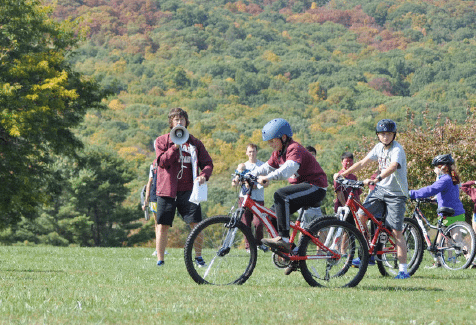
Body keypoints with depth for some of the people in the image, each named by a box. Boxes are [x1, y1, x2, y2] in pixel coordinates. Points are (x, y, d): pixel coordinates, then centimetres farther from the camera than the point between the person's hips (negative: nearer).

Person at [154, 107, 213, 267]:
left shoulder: (194, 143, 12)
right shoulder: (162, 141, 7)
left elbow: (207, 163, 11)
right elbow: (162, 162, -7)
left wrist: (204, 175, -10)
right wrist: (175, 146, -15)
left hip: (188, 190, 1)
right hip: (167, 189, -1)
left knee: (196, 223, -8)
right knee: (162, 225, -2)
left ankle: (198, 257, 5)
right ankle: (160, 260, 6)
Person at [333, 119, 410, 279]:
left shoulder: (397, 150, -18)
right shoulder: (379, 147, 6)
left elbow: (393, 167, -38)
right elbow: (362, 163, 12)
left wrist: (376, 179, -53)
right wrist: (343, 173, 4)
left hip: (396, 193, -7)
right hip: (380, 189, 7)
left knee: (397, 232, -8)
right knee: (361, 215, -6)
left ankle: (403, 270, -4)